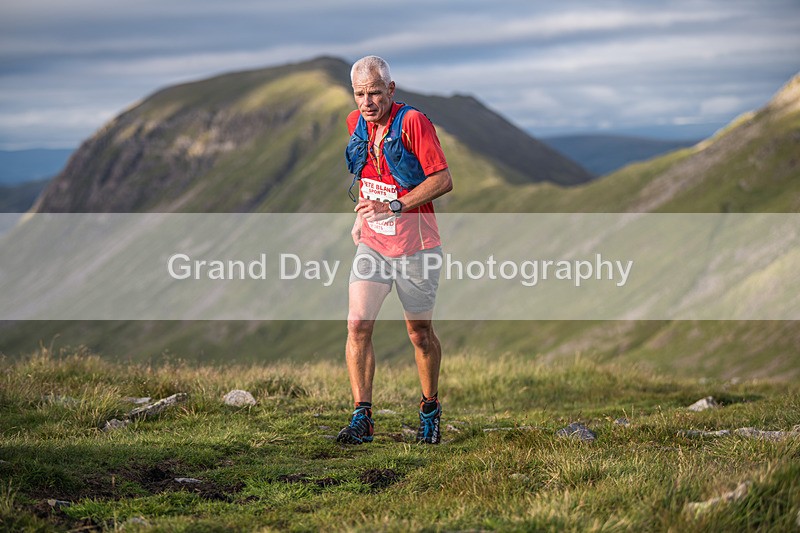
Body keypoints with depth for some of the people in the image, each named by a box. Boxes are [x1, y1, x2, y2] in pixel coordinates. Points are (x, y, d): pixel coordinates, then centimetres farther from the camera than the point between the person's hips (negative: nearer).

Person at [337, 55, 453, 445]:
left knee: (420, 333, 8)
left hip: (415, 247, -4)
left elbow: (443, 180, -18)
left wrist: (393, 207, -23)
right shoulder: (356, 123, 5)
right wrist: (363, 215, 13)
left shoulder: (412, 122, -15)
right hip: (372, 244, 5)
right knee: (358, 325, -10)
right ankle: (362, 417, -8)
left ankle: (430, 409, 28)